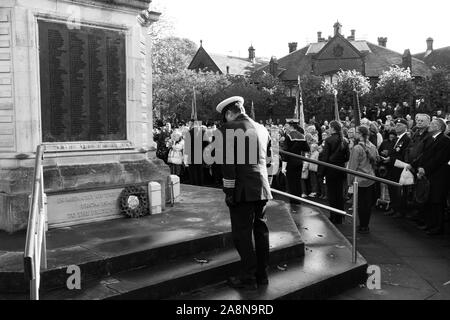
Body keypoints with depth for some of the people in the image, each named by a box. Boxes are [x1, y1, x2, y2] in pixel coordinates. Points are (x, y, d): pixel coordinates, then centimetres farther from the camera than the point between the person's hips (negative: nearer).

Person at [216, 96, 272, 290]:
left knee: (242, 234, 0)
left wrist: (229, 191, -12)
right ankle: (262, 274, 23)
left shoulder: (229, 128, -8)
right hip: (262, 188, 7)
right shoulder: (262, 129, 14)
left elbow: (228, 162, -15)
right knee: (260, 230, 14)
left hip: (243, 190, -7)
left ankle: (248, 278, 6)